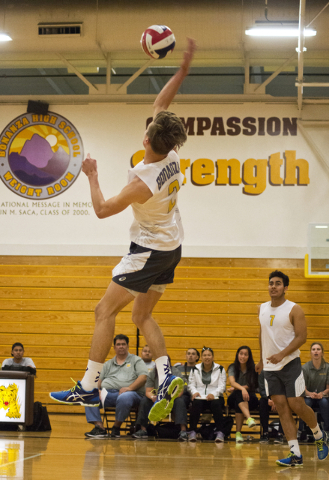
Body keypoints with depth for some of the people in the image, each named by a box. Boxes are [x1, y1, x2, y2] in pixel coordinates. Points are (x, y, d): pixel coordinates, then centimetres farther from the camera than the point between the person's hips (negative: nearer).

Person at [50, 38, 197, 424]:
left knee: (105, 310, -4)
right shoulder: (172, 156, -7)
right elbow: (161, 103, 6)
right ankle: (167, 377, -1)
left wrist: (92, 176, -3)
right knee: (142, 315, 15)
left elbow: (102, 210, -15)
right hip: (171, 248, 9)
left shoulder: (143, 181, -27)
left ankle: (88, 388, -5)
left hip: (149, 250, -9)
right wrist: (183, 69, 7)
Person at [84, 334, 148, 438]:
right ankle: (99, 427, -30)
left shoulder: (136, 360, 15)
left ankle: (116, 427, -21)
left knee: (124, 398, -42)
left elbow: (143, 377, 0)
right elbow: (99, 380, 21)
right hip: (107, 393, 4)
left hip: (131, 393, -4)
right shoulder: (108, 364, 29)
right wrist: (97, 389, -3)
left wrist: (130, 388, -15)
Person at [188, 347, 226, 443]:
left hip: (215, 397, -1)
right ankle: (192, 431, -31)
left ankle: (219, 432, -34)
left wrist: (214, 394, -17)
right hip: (200, 397, 1)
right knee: (196, 403, -35)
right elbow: (191, 384, 11)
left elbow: (222, 386, 3)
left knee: (216, 404, -37)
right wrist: (194, 392, -13)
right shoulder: (195, 369, 16)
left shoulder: (220, 369, 11)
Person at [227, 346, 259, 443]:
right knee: (239, 394, -38)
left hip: (250, 398, 0)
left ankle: (238, 432, -43)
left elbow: (252, 386, -1)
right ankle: (249, 418, -65)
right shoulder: (233, 367, 2)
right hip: (235, 397, 0)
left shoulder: (253, 368, 2)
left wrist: (236, 388, -13)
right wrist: (242, 388, -39)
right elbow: (232, 382, -17)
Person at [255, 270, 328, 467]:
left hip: (290, 364, -5)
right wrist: (262, 359, 25)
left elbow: (302, 336, -14)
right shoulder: (262, 309, 9)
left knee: (296, 405, -8)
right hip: (270, 367, 5)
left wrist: (282, 354, -24)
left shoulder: (294, 309, -8)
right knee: (282, 408, -2)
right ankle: (296, 455, -4)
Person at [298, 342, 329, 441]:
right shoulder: (305, 368, -5)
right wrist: (310, 394, -29)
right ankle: (300, 430, -22)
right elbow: (303, 388, -7)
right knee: (306, 402, -35)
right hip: (308, 396, -1)